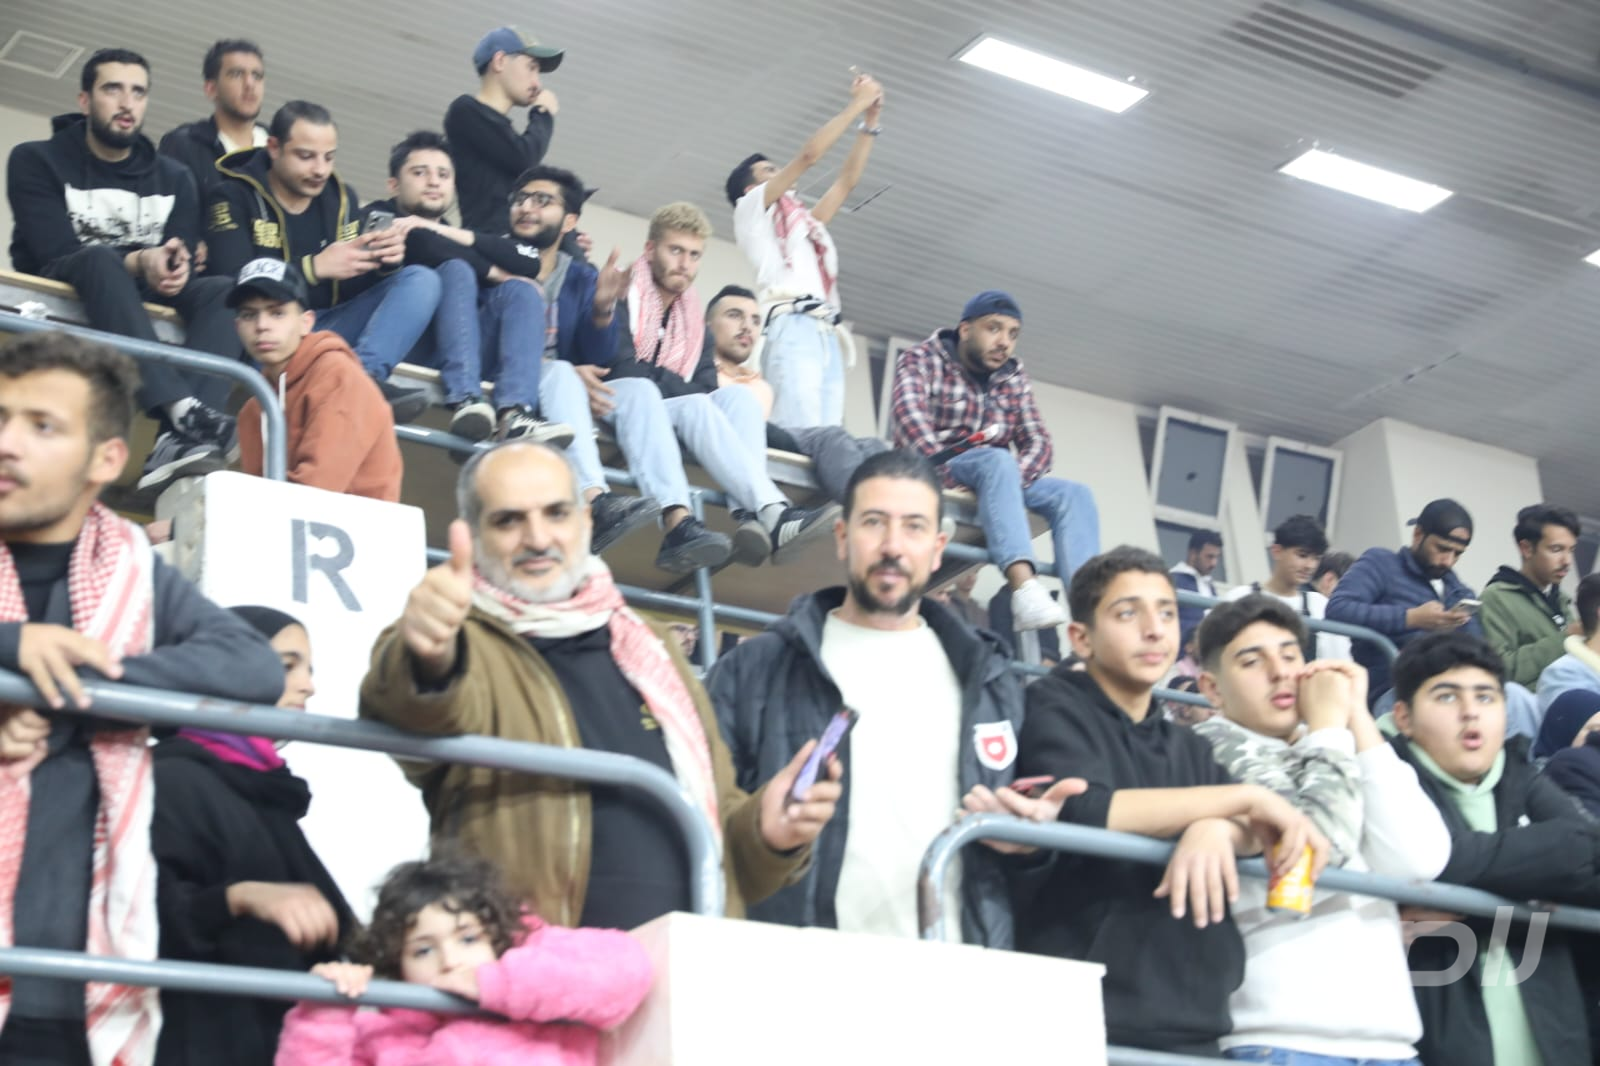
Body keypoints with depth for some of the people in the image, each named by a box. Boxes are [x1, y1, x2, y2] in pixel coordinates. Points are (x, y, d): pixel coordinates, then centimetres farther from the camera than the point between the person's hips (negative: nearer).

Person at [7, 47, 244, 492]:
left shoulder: (173, 178, 14)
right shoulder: (37, 162, 2)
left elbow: (183, 260, 1)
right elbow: (54, 253, -13)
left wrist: (173, 269, -25)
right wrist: (138, 264, -29)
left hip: (139, 302, 4)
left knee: (224, 290, -24)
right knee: (100, 259, -36)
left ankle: (179, 441, -50)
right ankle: (182, 411, -57)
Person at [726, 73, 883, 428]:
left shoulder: (805, 223, 36)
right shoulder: (750, 209, 16)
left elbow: (847, 181, 34)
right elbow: (809, 155, 9)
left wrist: (870, 121, 30)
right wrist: (856, 106, 14)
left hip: (828, 336, 7)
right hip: (792, 329, -7)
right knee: (800, 440, -25)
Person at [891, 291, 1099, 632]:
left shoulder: (1014, 378, 13)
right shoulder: (922, 360, -2)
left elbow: (1038, 442, 5)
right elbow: (910, 415, -21)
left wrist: (1015, 477, -17)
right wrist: (948, 472, -33)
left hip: (991, 481, 6)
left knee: (1074, 494, -16)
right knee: (997, 461, -34)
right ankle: (1024, 586, -55)